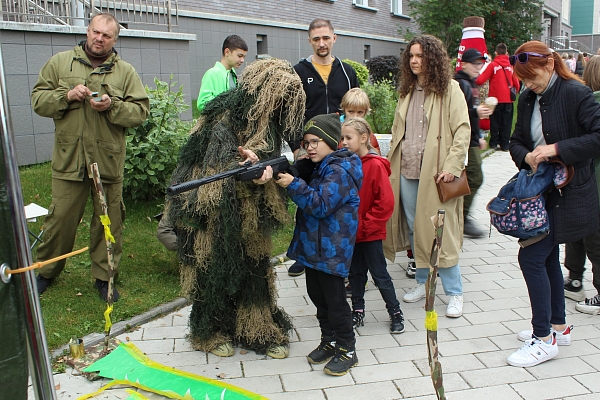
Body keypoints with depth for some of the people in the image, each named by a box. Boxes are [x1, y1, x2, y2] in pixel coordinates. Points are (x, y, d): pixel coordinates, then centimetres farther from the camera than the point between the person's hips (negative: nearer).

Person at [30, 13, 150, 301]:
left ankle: (104, 276, 22)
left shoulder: (125, 72, 7)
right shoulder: (59, 63, 8)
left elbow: (140, 111, 1)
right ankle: (46, 271, 28)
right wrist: (66, 96, -11)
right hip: (68, 159, 0)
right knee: (61, 218, 6)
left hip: (109, 161, 0)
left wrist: (112, 106, -15)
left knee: (109, 220, 6)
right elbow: (38, 100, 6)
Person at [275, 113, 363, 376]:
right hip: (313, 245, 10)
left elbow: (320, 206, -25)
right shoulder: (320, 168, 14)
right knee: (317, 294, 17)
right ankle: (329, 341, 31)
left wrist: (293, 185, -26)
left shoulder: (339, 172, -17)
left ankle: (347, 350, 14)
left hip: (332, 249, -10)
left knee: (334, 299, 0)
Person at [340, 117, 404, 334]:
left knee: (380, 274, 4)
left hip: (370, 233, -6)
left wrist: (365, 225, -16)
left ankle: (395, 313, 20)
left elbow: (386, 202, -18)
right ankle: (358, 312, 29)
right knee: (355, 273, 15)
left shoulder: (376, 165, -15)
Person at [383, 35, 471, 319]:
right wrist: (391, 164, 11)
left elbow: (463, 130, -8)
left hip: (435, 173, -6)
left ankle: (454, 293, 10)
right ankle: (423, 282, 27)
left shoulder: (450, 89, -2)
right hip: (406, 171, 6)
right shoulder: (407, 91, 16)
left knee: (441, 232, -3)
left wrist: (452, 166, -18)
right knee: (414, 230, 12)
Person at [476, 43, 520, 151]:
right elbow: (516, 83, 7)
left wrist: (475, 82, 9)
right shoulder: (511, 66, 3)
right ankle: (504, 145, 8)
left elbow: (480, 80, -12)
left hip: (495, 98, -2)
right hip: (508, 99, 2)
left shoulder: (492, 65, -6)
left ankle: (494, 143, 11)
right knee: (506, 123, 8)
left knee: (495, 122, 9)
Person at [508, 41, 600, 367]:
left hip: (567, 193, -8)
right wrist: (527, 156, -12)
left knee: (531, 257, -10)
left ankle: (544, 339, 4)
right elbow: (516, 142, 9)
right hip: (542, 190, 8)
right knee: (547, 256, 16)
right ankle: (558, 326, 34)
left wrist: (556, 148, -28)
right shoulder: (527, 99, 7)